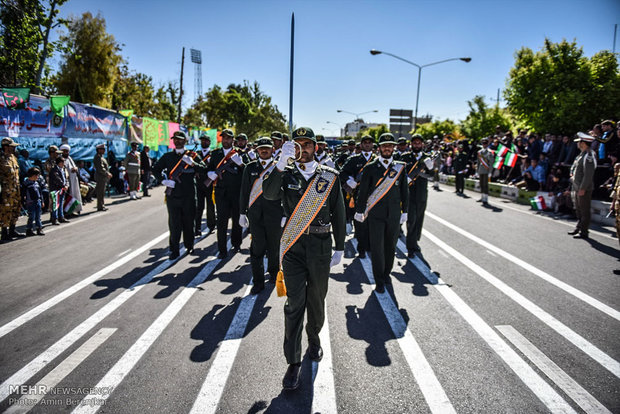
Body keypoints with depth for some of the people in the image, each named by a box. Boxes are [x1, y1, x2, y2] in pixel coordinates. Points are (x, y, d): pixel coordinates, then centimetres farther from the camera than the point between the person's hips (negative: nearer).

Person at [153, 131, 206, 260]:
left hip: (188, 196, -1)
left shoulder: (192, 155, 4)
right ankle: (174, 250, 10)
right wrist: (163, 180, -3)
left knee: (189, 222, 9)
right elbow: (155, 169, 13)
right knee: (174, 224, 1)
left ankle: (189, 246, 26)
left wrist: (192, 163, -20)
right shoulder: (167, 156, 9)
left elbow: (204, 169, -5)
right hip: (172, 195, 1)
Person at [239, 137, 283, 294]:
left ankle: (274, 272, 34)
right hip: (255, 214, 1)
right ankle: (258, 282, 9)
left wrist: (285, 214, -1)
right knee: (257, 249, -1)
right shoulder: (250, 167, 7)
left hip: (274, 215, -1)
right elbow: (244, 191, 9)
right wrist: (242, 212, 6)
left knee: (274, 247, 11)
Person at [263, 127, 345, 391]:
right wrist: (281, 163, -29)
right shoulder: (286, 174, 2)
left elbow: (338, 213, 6)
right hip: (293, 245, -1)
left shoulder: (330, 176, 2)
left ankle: (314, 339, 41)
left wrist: (340, 248, 5)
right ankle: (293, 362, 7)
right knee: (294, 303, -2)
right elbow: (269, 194, -19)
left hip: (320, 244, 1)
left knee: (316, 298, 15)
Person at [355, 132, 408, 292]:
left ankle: (386, 273, 33)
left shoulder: (401, 167, 5)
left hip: (394, 214, 2)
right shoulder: (370, 168, -2)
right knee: (377, 248, -1)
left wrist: (404, 211, 8)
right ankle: (380, 281, 10)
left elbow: (404, 191, 10)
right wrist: (359, 211, 5)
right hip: (376, 214, -2)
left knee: (391, 246, 12)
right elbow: (363, 192, 3)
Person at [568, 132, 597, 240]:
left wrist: (582, 188, -23)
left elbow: (588, 174, -23)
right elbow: (574, 168, 26)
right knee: (578, 210, 19)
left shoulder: (589, 156, -19)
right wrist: (572, 175, 11)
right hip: (577, 188, 10)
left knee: (584, 211, -1)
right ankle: (579, 228, 31)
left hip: (584, 189, -10)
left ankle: (584, 232, 5)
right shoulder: (582, 155, 11)